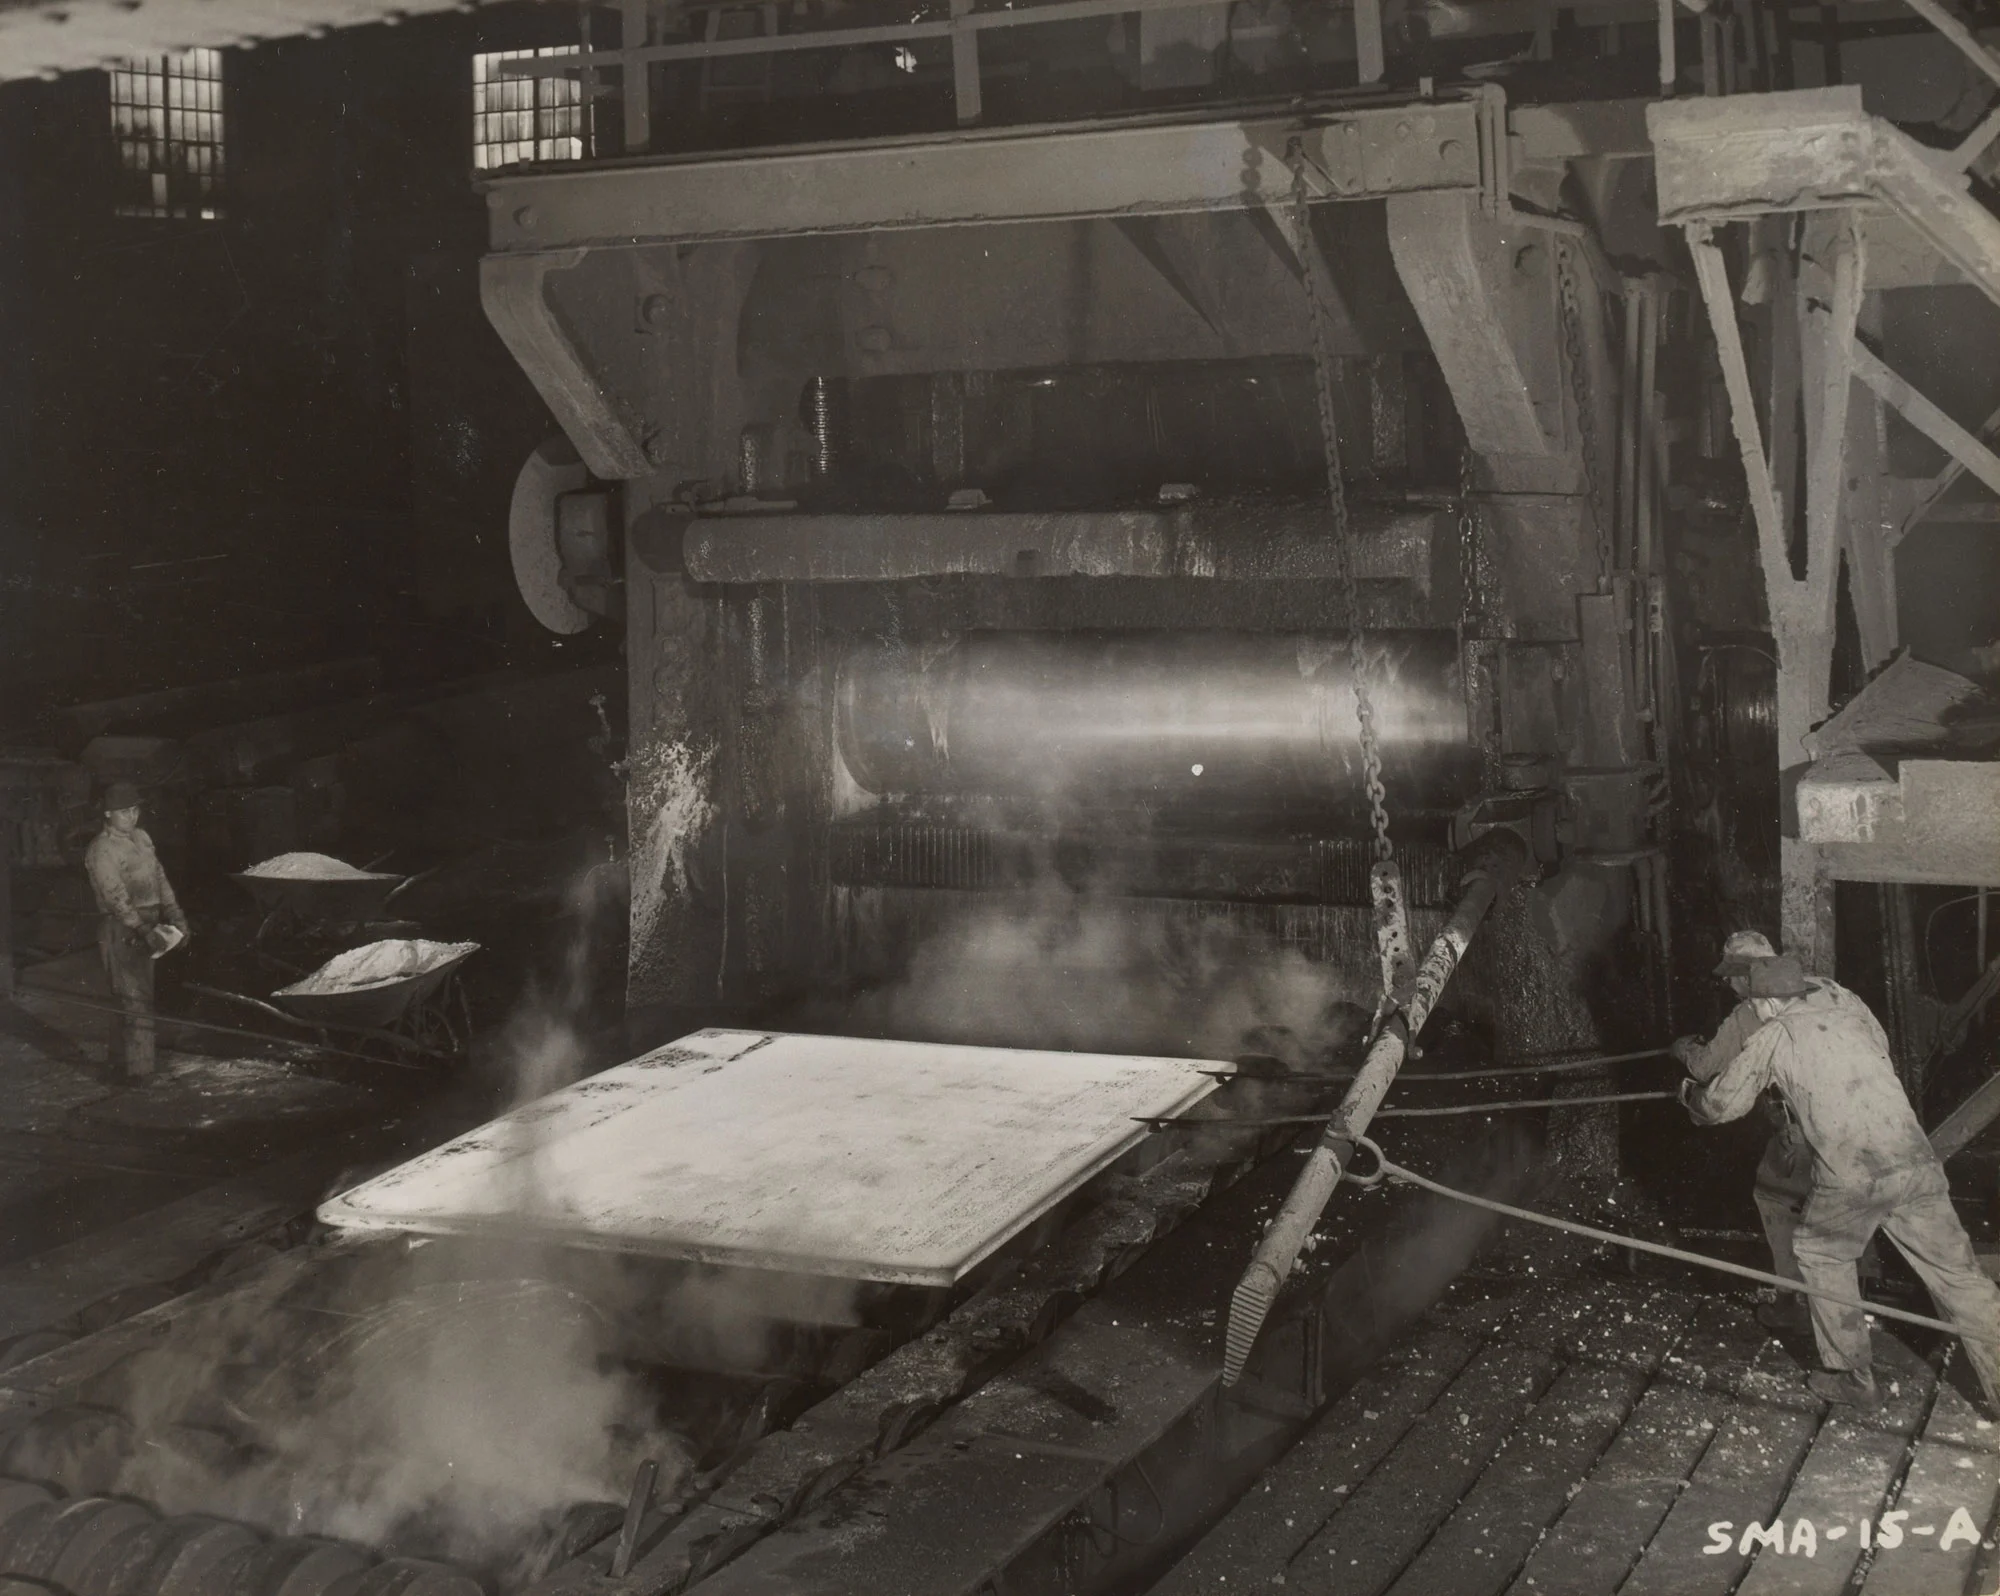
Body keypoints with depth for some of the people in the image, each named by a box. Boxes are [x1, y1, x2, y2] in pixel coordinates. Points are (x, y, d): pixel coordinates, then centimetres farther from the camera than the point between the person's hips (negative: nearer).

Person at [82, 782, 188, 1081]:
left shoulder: (142, 838, 12)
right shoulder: (102, 850, -14)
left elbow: (160, 879, 15)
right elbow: (117, 898, -21)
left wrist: (175, 915, 5)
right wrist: (144, 931, -28)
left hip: (146, 925, 8)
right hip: (121, 930, -8)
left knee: (135, 997, 15)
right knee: (136, 999, -9)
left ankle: (123, 1057, 27)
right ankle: (137, 1067, -6)